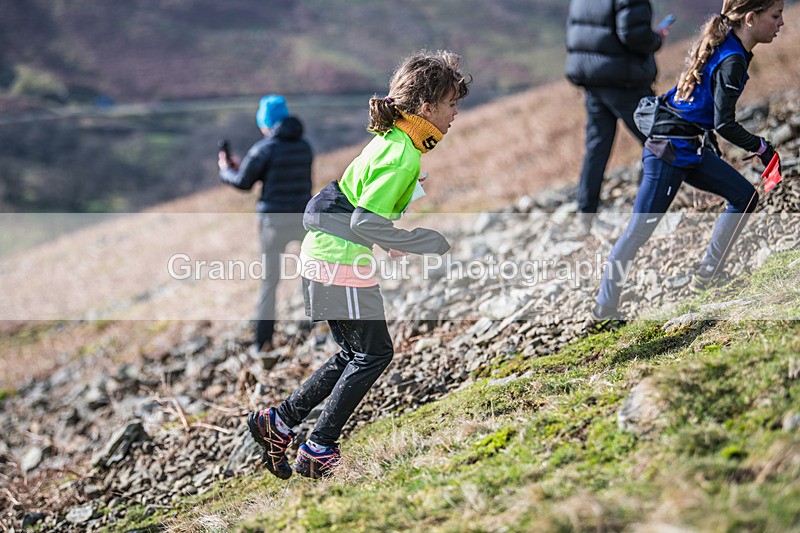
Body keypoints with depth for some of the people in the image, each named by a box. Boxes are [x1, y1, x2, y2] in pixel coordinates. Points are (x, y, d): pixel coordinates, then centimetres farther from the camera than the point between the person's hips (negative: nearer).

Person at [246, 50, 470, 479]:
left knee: (355, 355, 16)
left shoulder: (392, 140, 10)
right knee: (374, 353, 1)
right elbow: (367, 222, -25)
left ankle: (279, 421, 19)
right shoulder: (404, 156, -20)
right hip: (341, 261, -10)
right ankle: (318, 450, 4)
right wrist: (436, 243, -19)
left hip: (325, 253, 10)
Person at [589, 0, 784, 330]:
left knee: (744, 196, 8)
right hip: (669, 151, -10)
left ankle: (706, 278, 12)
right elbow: (724, 124, -22)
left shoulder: (723, 46, 9)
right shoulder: (731, 61, -19)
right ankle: (603, 312, -1)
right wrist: (760, 147, -10)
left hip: (691, 151, 10)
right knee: (640, 230, -6)